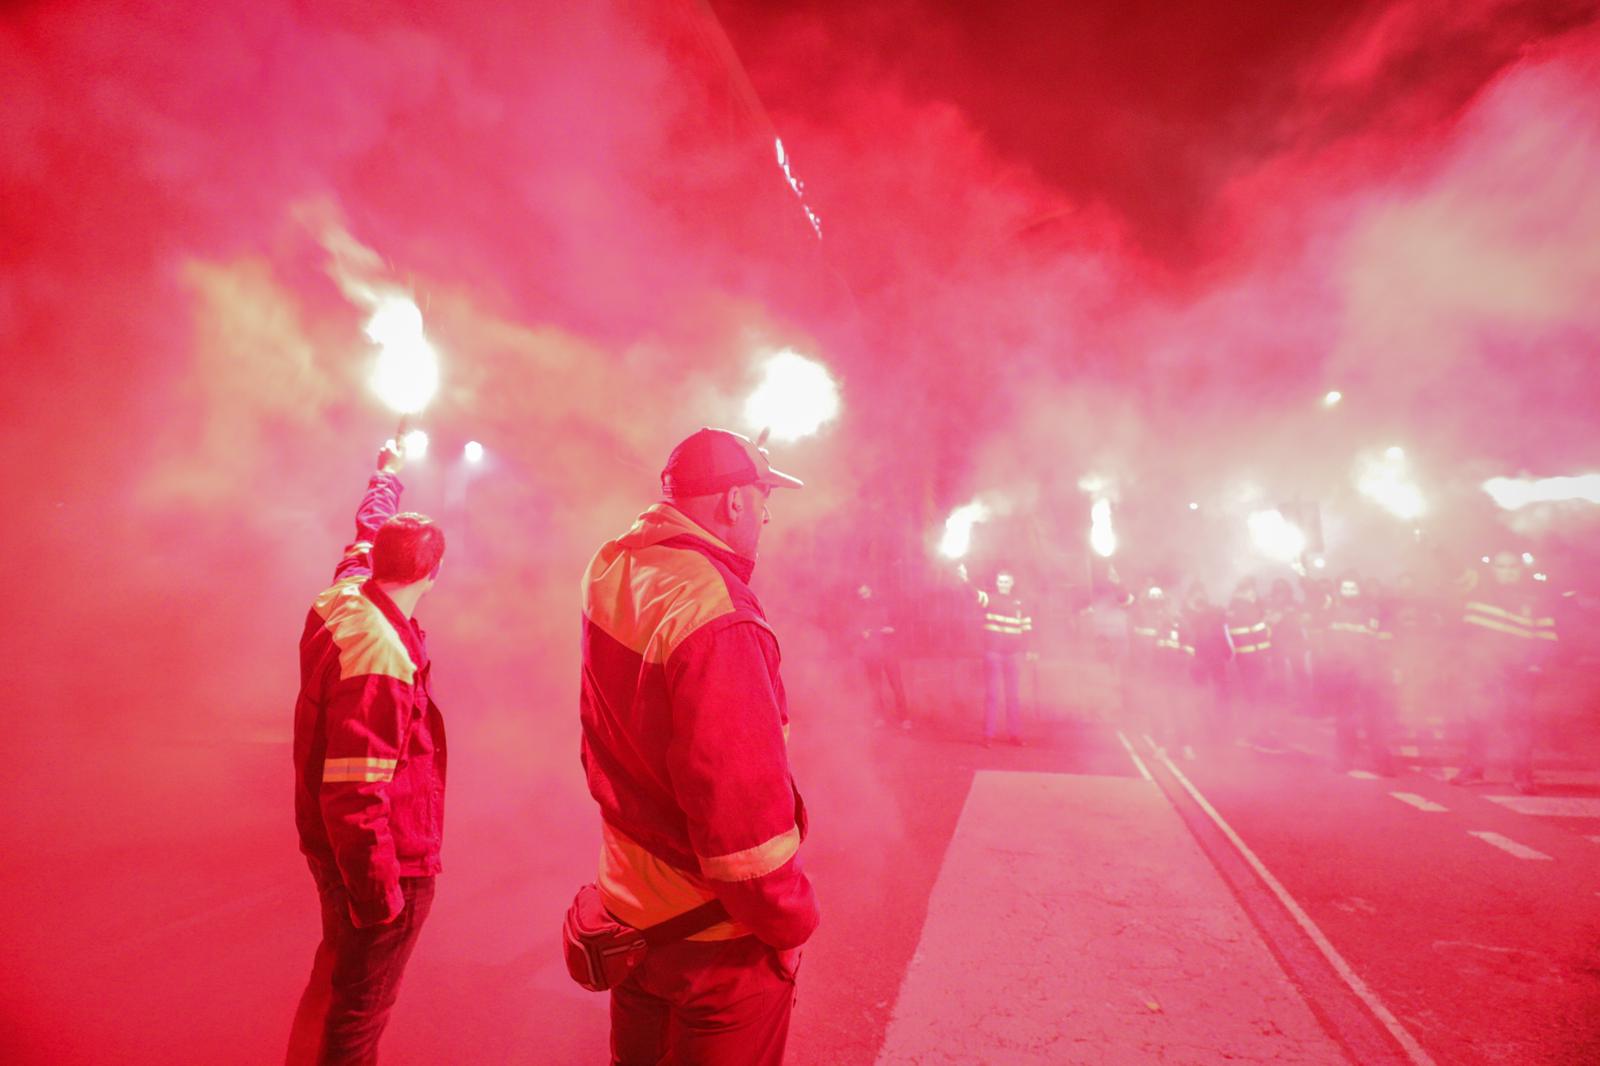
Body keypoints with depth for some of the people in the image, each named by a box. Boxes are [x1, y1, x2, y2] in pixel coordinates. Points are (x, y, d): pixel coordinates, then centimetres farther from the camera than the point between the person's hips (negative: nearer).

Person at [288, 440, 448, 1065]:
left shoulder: (348, 593, -5)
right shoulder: (380, 656, -32)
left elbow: (368, 531, 19)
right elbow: (355, 796, -30)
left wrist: (389, 473, 36)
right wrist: (379, 895, -21)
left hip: (332, 845, 9)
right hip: (382, 855, -9)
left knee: (337, 975, 29)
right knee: (358, 1009, 10)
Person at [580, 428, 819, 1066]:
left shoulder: (610, 570, -6)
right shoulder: (717, 619, -30)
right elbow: (741, 806, -30)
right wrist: (789, 919, -14)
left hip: (628, 904, 8)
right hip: (718, 937, -7)